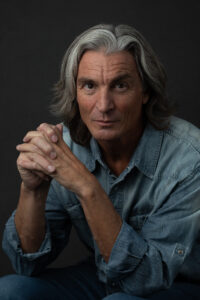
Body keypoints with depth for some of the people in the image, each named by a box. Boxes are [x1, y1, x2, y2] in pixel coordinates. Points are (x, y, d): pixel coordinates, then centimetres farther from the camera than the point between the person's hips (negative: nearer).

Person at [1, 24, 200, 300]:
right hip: (103, 278, 4)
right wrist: (33, 189, -31)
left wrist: (88, 188, -38)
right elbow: (29, 263, -12)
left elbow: (147, 277, -28)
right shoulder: (66, 144, -13)